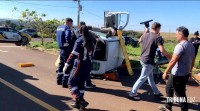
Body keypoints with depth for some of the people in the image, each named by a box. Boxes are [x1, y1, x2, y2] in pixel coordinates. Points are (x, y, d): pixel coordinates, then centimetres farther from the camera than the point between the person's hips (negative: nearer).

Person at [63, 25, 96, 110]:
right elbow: (91, 55, 12)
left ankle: (81, 101, -7)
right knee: (81, 84, 18)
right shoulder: (91, 42, 8)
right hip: (88, 66, 7)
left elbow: (73, 55, -15)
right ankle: (78, 103, 25)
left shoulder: (79, 41, -12)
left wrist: (66, 65, -11)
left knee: (71, 83, 5)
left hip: (79, 66, -7)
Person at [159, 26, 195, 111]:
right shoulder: (191, 45, 9)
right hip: (185, 74, 10)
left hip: (177, 75, -10)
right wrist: (189, 71, 26)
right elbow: (192, 61, 15)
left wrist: (166, 72, -16)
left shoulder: (180, 46, -20)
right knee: (169, 88, 22)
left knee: (180, 94, 3)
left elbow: (173, 61, -23)